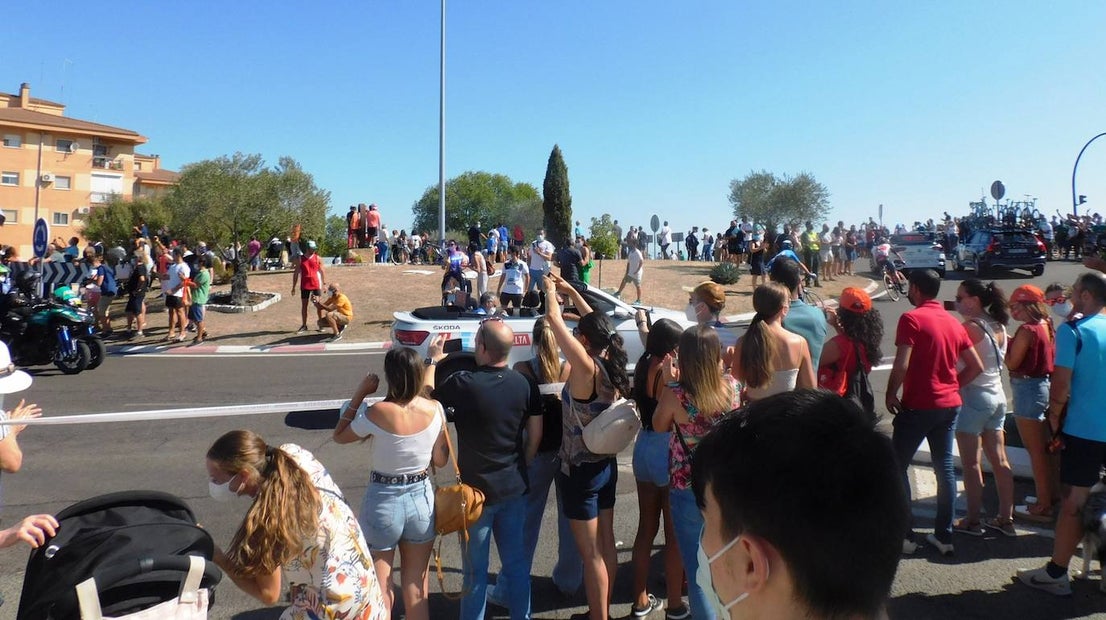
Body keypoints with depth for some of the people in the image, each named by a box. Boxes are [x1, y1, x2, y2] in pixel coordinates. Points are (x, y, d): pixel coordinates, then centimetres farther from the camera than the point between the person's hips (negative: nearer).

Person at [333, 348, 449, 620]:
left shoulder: (378, 412, -19)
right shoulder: (435, 409, -9)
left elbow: (339, 436, -1)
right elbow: (441, 460, 1)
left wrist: (359, 394, -2)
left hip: (383, 502, -3)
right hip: (421, 498, 3)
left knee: (379, 588, 15)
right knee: (416, 587, 19)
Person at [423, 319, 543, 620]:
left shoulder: (462, 384, -19)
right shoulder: (524, 384, -6)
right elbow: (535, 436, 2)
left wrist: (431, 360, 13)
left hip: (477, 490, -4)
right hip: (515, 488, 4)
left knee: (476, 568, 11)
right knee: (516, 561, 17)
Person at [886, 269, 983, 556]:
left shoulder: (911, 319, -13)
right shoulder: (953, 322, 10)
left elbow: (902, 365, -20)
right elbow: (976, 366, 12)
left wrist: (890, 394, -8)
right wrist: (952, 386, 17)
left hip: (917, 406, -7)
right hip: (949, 405, 7)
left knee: (897, 467, 4)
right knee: (945, 468, 11)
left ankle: (904, 535, 5)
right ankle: (944, 535, 17)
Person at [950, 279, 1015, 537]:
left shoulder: (971, 327, -16)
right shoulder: (999, 326, 8)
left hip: (974, 397, -8)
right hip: (998, 396, 8)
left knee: (971, 463, 1)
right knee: (999, 460, 13)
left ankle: (972, 521, 8)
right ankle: (1005, 519, 21)